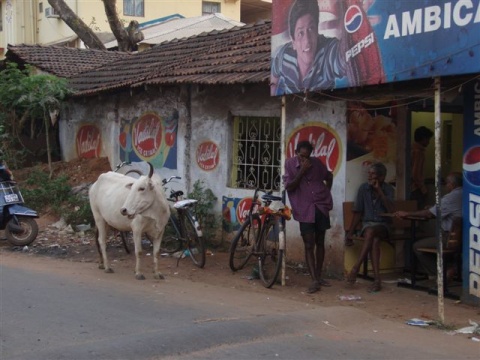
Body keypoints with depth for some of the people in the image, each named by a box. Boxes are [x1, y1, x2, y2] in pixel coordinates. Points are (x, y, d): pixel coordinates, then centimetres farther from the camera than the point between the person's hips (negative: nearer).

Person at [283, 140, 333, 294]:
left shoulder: (316, 162, 3)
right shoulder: (290, 164, -4)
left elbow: (329, 176, 21)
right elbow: (289, 187, -12)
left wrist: (327, 193, 11)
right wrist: (302, 171, -18)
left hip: (321, 207, 3)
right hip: (305, 210, -3)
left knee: (320, 243, 11)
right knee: (309, 246, -6)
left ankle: (318, 276, 22)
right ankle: (314, 281, -8)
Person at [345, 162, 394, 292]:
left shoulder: (388, 189, -1)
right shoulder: (363, 188, 2)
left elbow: (391, 210, -17)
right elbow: (357, 213, 6)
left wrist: (379, 190, -17)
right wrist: (350, 233, 0)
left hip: (383, 225, -1)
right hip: (367, 223, 1)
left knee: (371, 232, -36)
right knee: (374, 240, -33)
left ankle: (355, 268, -37)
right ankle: (377, 279, -38)